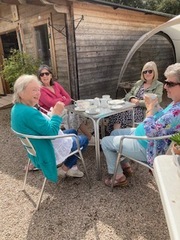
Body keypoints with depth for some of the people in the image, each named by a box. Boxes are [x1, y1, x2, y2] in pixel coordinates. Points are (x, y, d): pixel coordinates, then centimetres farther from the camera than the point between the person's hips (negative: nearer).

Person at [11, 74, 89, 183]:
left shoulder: (17, 108, -2)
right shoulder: (28, 112, -35)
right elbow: (51, 132, -31)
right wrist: (57, 114, -24)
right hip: (47, 151, -10)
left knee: (73, 132, 26)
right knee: (84, 140, 8)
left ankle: (71, 166, 28)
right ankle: (65, 168, 21)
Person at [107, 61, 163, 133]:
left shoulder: (159, 85, 4)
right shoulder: (139, 83, 20)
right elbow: (128, 94, 18)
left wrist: (139, 102, -15)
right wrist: (132, 99, -6)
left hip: (144, 111, -5)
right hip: (132, 107, 5)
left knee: (123, 114, -31)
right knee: (118, 111, -26)